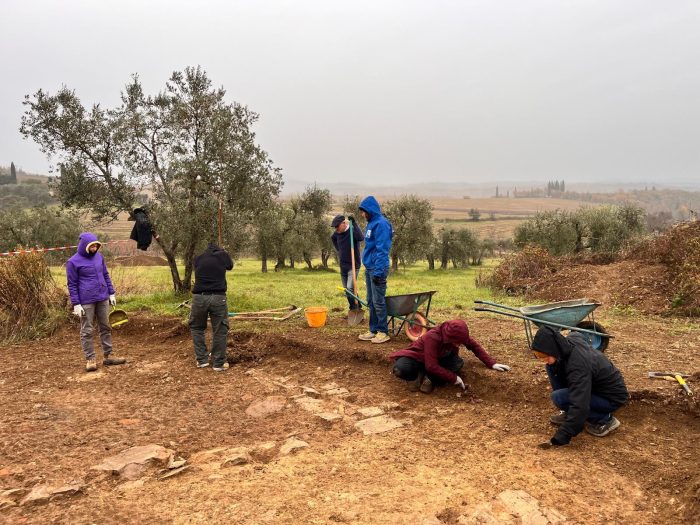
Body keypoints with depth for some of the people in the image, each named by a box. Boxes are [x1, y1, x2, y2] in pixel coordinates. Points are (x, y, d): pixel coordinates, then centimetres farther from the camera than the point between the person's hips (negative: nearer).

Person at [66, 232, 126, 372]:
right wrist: (76, 304, -10)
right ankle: (90, 359, 10)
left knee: (106, 327, 11)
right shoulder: (73, 262, -8)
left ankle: (107, 356, 20)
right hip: (86, 302, -5)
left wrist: (111, 293, 12)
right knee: (87, 331, 3)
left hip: (103, 299, 6)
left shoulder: (99, 256, 6)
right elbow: (72, 284, -6)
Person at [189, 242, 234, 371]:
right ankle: (219, 363, 11)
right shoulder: (223, 255, 7)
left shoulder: (198, 258, 12)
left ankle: (202, 360, 20)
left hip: (199, 297, 2)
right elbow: (230, 266, 27)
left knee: (196, 327, 20)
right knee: (220, 330, 8)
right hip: (218, 297, -2)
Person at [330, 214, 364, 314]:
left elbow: (361, 238, -40)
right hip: (343, 266, 7)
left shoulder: (352, 231, -17)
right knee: (347, 291, 12)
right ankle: (357, 309, 23)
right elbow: (332, 238, 26)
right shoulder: (338, 233, 2)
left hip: (353, 266, -7)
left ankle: (356, 309, -12)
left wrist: (354, 224, -39)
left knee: (350, 289, -20)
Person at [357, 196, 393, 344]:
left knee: (378, 302, -3)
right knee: (371, 302, 13)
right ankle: (374, 330, 20)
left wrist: (378, 271, -21)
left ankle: (383, 332, 6)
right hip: (369, 268, 9)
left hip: (377, 269, -9)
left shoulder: (381, 224, -14)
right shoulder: (371, 223, 15)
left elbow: (382, 250, -19)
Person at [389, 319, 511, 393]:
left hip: (439, 358, 6)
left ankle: (430, 378, -14)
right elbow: (432, 366, -39)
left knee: (458, 363, -27)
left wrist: (492, 363, -13)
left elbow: (475, 346, -6)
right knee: (401, 369, -40)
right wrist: (454, 378, -33)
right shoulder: (433, 337, -39)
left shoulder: (458, 334, -20)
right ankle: (416, 376, -7)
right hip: (417, 357, -6)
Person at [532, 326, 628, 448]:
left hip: (612, 397, -8)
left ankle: (604, 419, -6)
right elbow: (578, 334, 15)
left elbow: (580, 407, -39)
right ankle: (568, 413, 7)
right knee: (552, 367, -6)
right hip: (592, 384, 9)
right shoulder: (570, 340, -14)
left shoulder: (578, 365, -37)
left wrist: (559, 439, -37)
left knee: (559, 398, -26)